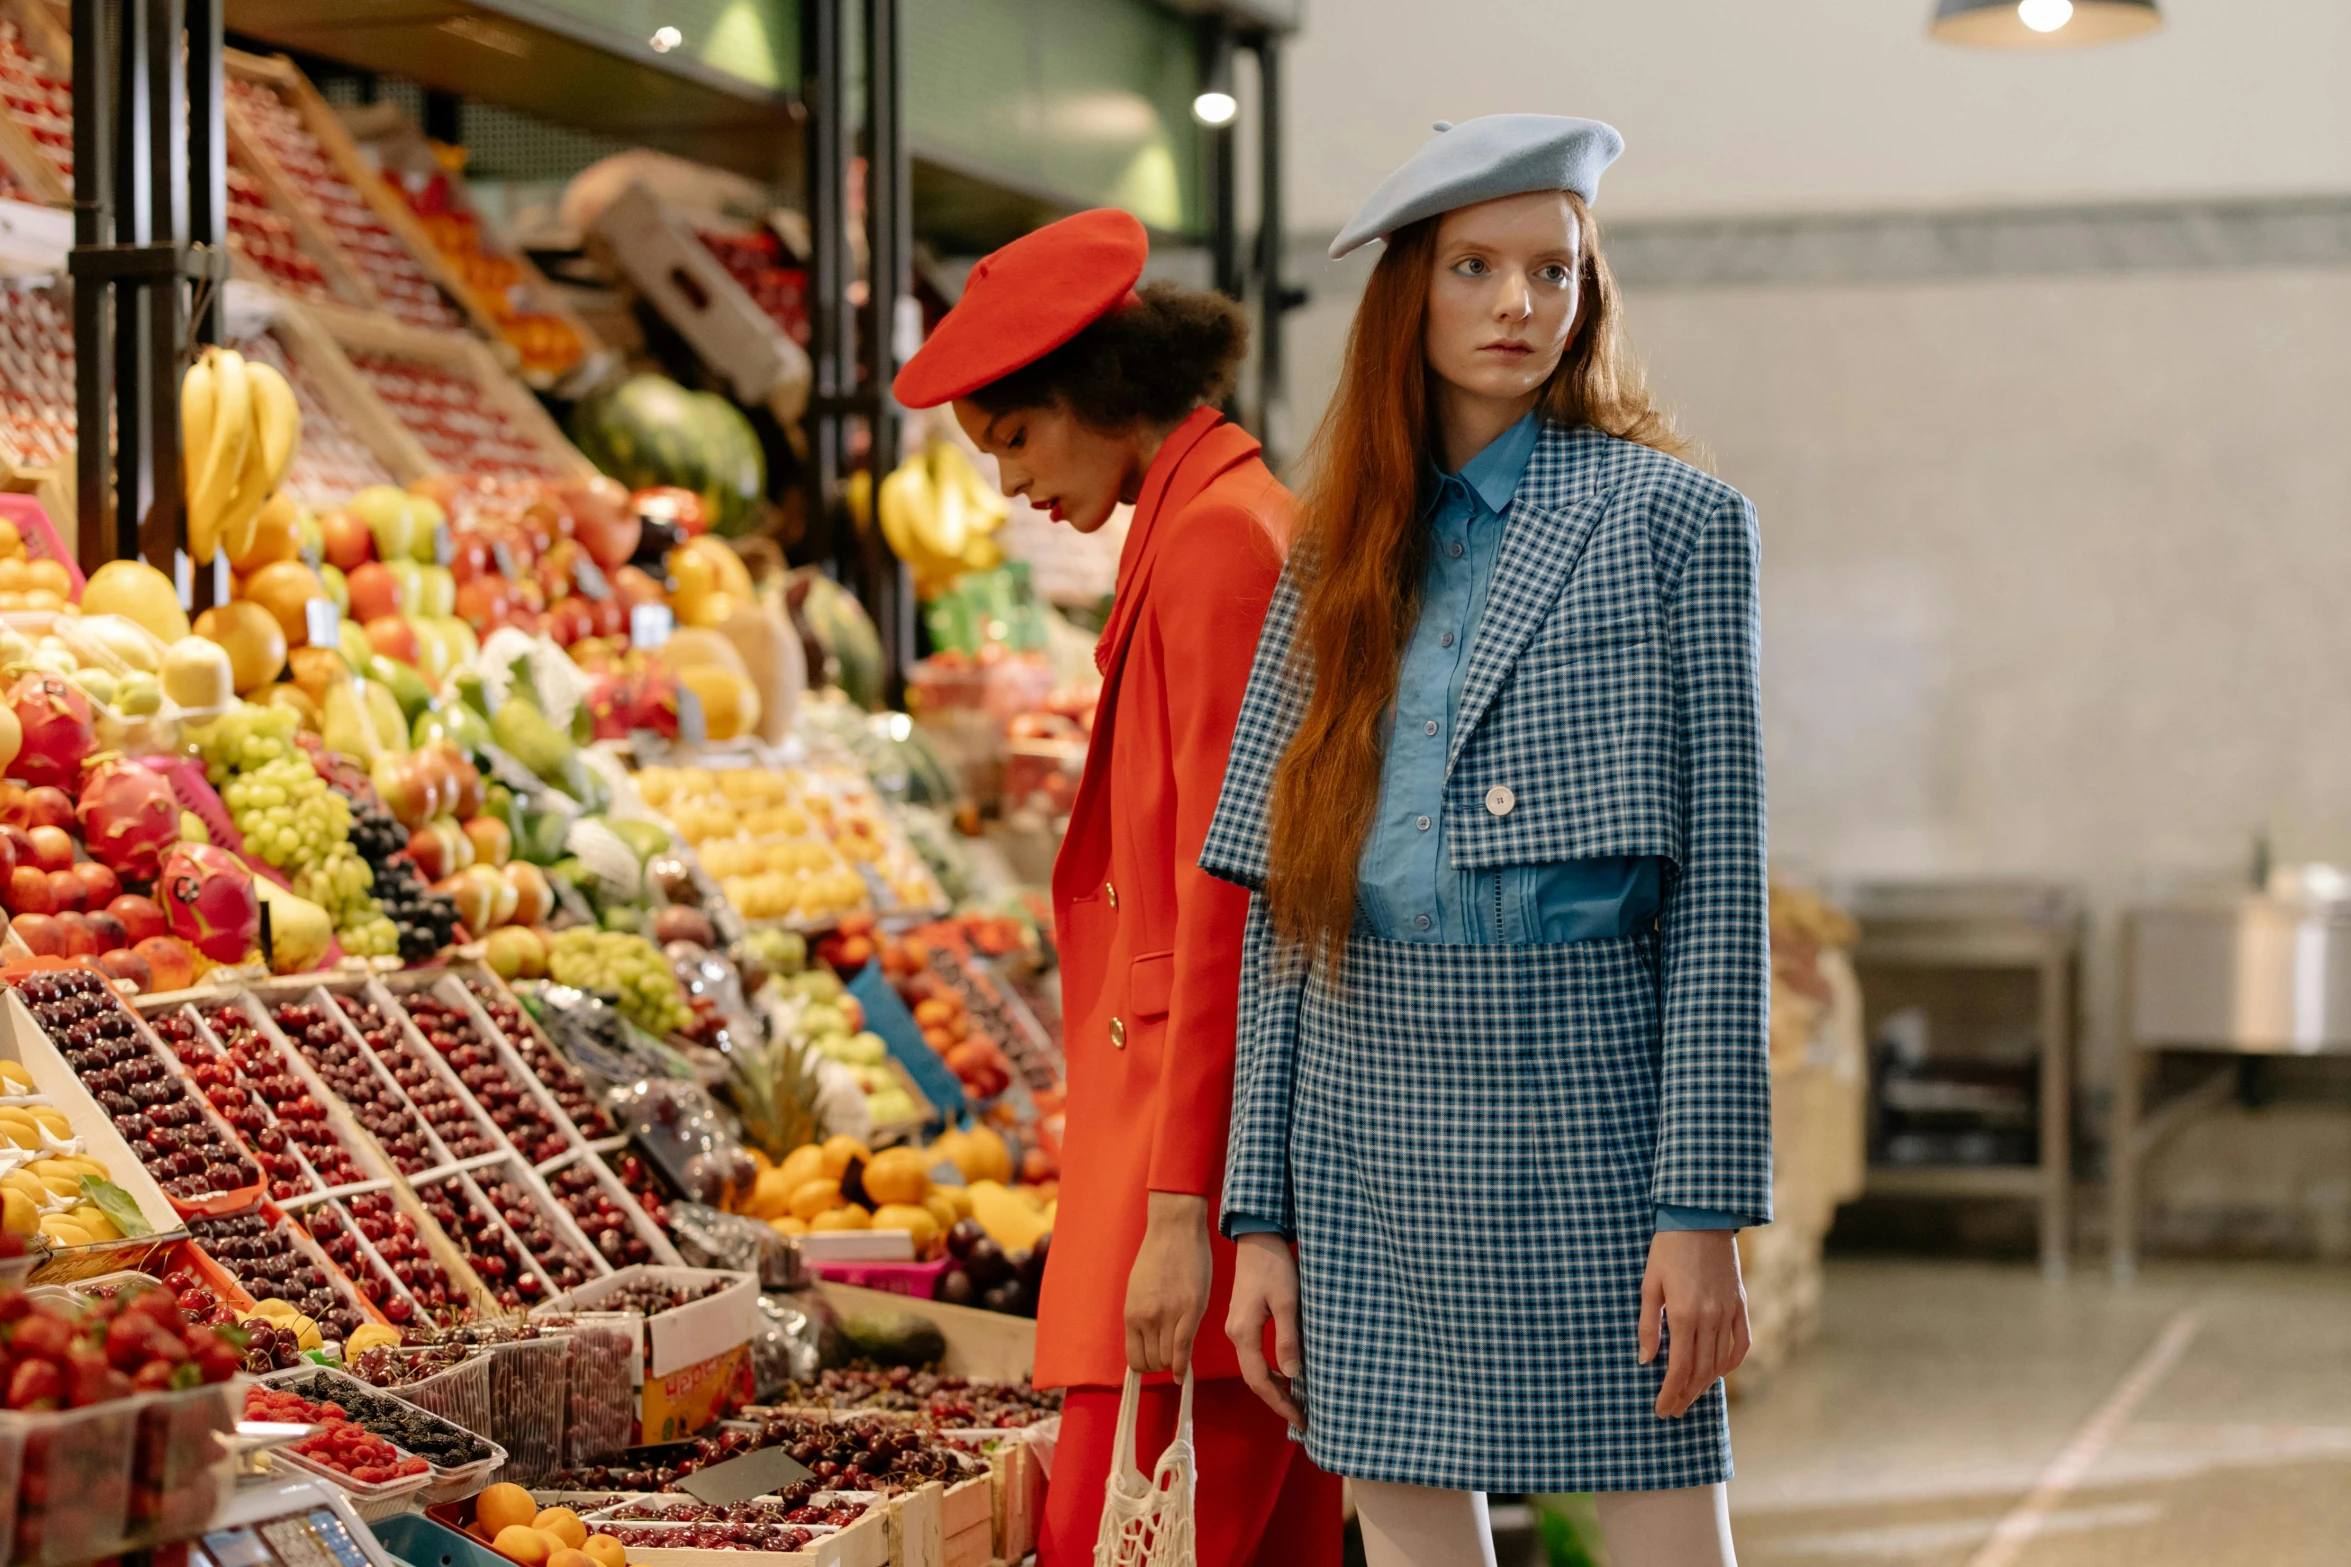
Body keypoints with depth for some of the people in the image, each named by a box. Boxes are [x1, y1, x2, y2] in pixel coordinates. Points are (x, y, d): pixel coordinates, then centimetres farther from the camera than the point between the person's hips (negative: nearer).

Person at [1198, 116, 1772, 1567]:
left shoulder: (1677, 522, 1)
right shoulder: (1339, 558, 12)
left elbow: (1720, 877, -5)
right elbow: (1284, 901, 11)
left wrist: (1706, 1206, -12)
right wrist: (1263, 1214, 6)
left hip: (1587, 1089, -4)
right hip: (1371, 1109, 4)